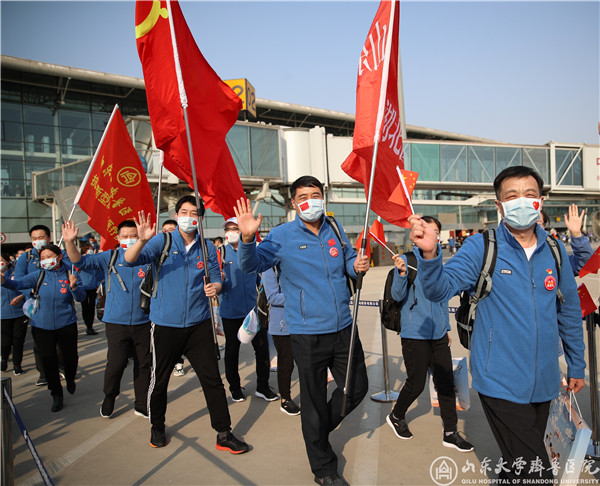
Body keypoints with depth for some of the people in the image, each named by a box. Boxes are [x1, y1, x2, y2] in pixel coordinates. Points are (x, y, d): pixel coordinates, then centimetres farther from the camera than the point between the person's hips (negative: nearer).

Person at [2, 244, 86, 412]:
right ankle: (56, 395, 23)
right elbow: (18, 284, -10)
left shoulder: (70, 275, -4)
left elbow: (81, 298, -10)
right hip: (42, 326, 1)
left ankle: (70, 380, 41)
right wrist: (4, 280, -30)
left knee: (70, 357, 7)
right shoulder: (39, 275, 0)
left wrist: (73, 287, -29)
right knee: (48, 360, 6)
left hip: (66, 324, -1)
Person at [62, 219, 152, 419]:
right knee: (116, 362, -7)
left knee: (143, 364, 10)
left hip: (143, 322, 1)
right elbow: (81, 261, -6)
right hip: (116, 322, -1)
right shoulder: (109, 257, 1)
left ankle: (142, 405, 28)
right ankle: (109, 397, 24)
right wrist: (70, 242, -23)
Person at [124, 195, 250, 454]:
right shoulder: (162, 241, -3)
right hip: (165, 324, -1)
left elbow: (216, 278, 9)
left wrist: (215, 287, -15)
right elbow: (130, 260, -15)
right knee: (159, 380, 12)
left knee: (212, 379, 2)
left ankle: (224, 435, 15)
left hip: (198, 324, 2)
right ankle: (157, 428, 38)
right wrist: (142, 241, -35)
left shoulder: (207, 247, 4)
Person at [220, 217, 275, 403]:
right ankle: (235, 388, 28)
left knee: (262, 347, 3)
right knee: (232, 350, 11)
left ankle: (263, 387, 20)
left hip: (254, 309, 1)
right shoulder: (222, 253, 0)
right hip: (231, 311, 0)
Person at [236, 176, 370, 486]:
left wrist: (358, 266, -6)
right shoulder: (282, 236, -8)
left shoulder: (335, 230, 5)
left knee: (357, 388, 17)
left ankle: (320, 428, 45)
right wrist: (247, 238, -35)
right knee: (314, 400, 10)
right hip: (308, 334, -4)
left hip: (344, 328, 5)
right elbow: (251, 265, -16)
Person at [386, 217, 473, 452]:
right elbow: (397, 296, -13)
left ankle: (450, 433, 21)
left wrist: (446, 327, 19)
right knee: (416, 384, 4)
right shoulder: (406, 260, -8)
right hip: (415, 333, -6)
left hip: (438, 334, 6)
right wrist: (401, 273, -30)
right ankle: (396, 417, 30)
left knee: (446, 382, 7)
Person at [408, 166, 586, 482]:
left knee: (520, 465, 22)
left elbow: (569, 312, 13)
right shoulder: (481, 247, -10)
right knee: (536, 472, -3)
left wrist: (577, 366, 17)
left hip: (543, 383, 5)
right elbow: (440, 289, -21)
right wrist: (430, 254, -40)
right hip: (501, 382, -5)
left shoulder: (555, 251, 4)